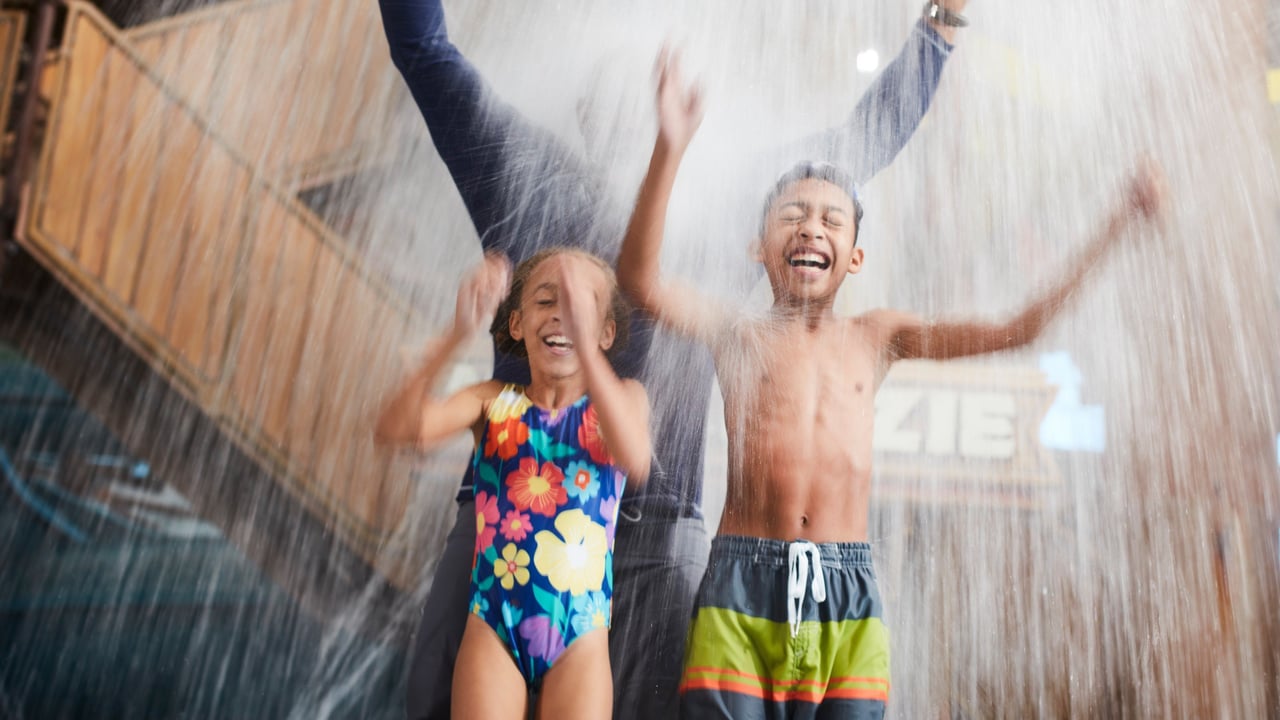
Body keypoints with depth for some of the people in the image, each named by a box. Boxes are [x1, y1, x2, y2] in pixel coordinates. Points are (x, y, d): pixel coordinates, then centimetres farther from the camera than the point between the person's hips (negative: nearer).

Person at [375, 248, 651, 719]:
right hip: (493, 629, 1)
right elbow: (395, 430, -15)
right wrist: (458, 335, -30)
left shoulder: (619, 399, 1)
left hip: (580, 637, 0)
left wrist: (584, 345, -35)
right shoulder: (494, 403, 3)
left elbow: (635, 460, -23)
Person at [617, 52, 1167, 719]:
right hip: (742, 588, -2)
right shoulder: (740, 333, 6)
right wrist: (669, 149, -23)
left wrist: (1116, 225, 8)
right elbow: (639, 277, -11)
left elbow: (1013, 330, 11)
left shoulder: (875, 336, 13)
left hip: (847, 593, 2)